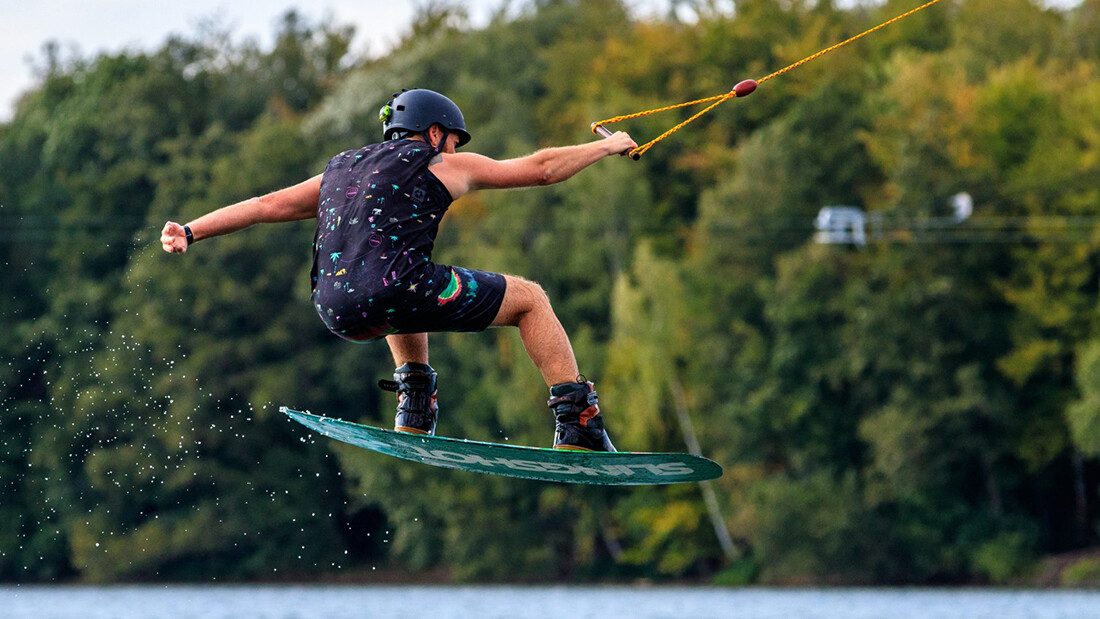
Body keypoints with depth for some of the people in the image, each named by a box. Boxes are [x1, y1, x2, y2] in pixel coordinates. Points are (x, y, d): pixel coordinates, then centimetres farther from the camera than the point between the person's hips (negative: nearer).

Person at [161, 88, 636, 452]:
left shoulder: (340, 171, 27)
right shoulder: (441, 166, 13)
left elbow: (267, 205, 22)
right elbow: (541, 168, 19)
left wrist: (189, 233, 21)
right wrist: (607, 147, 33)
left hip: (338, 314, 6)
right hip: (393, 297, -6)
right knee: (530, 299, 14)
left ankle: (415, 419, 33)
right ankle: (579, 428, 6)